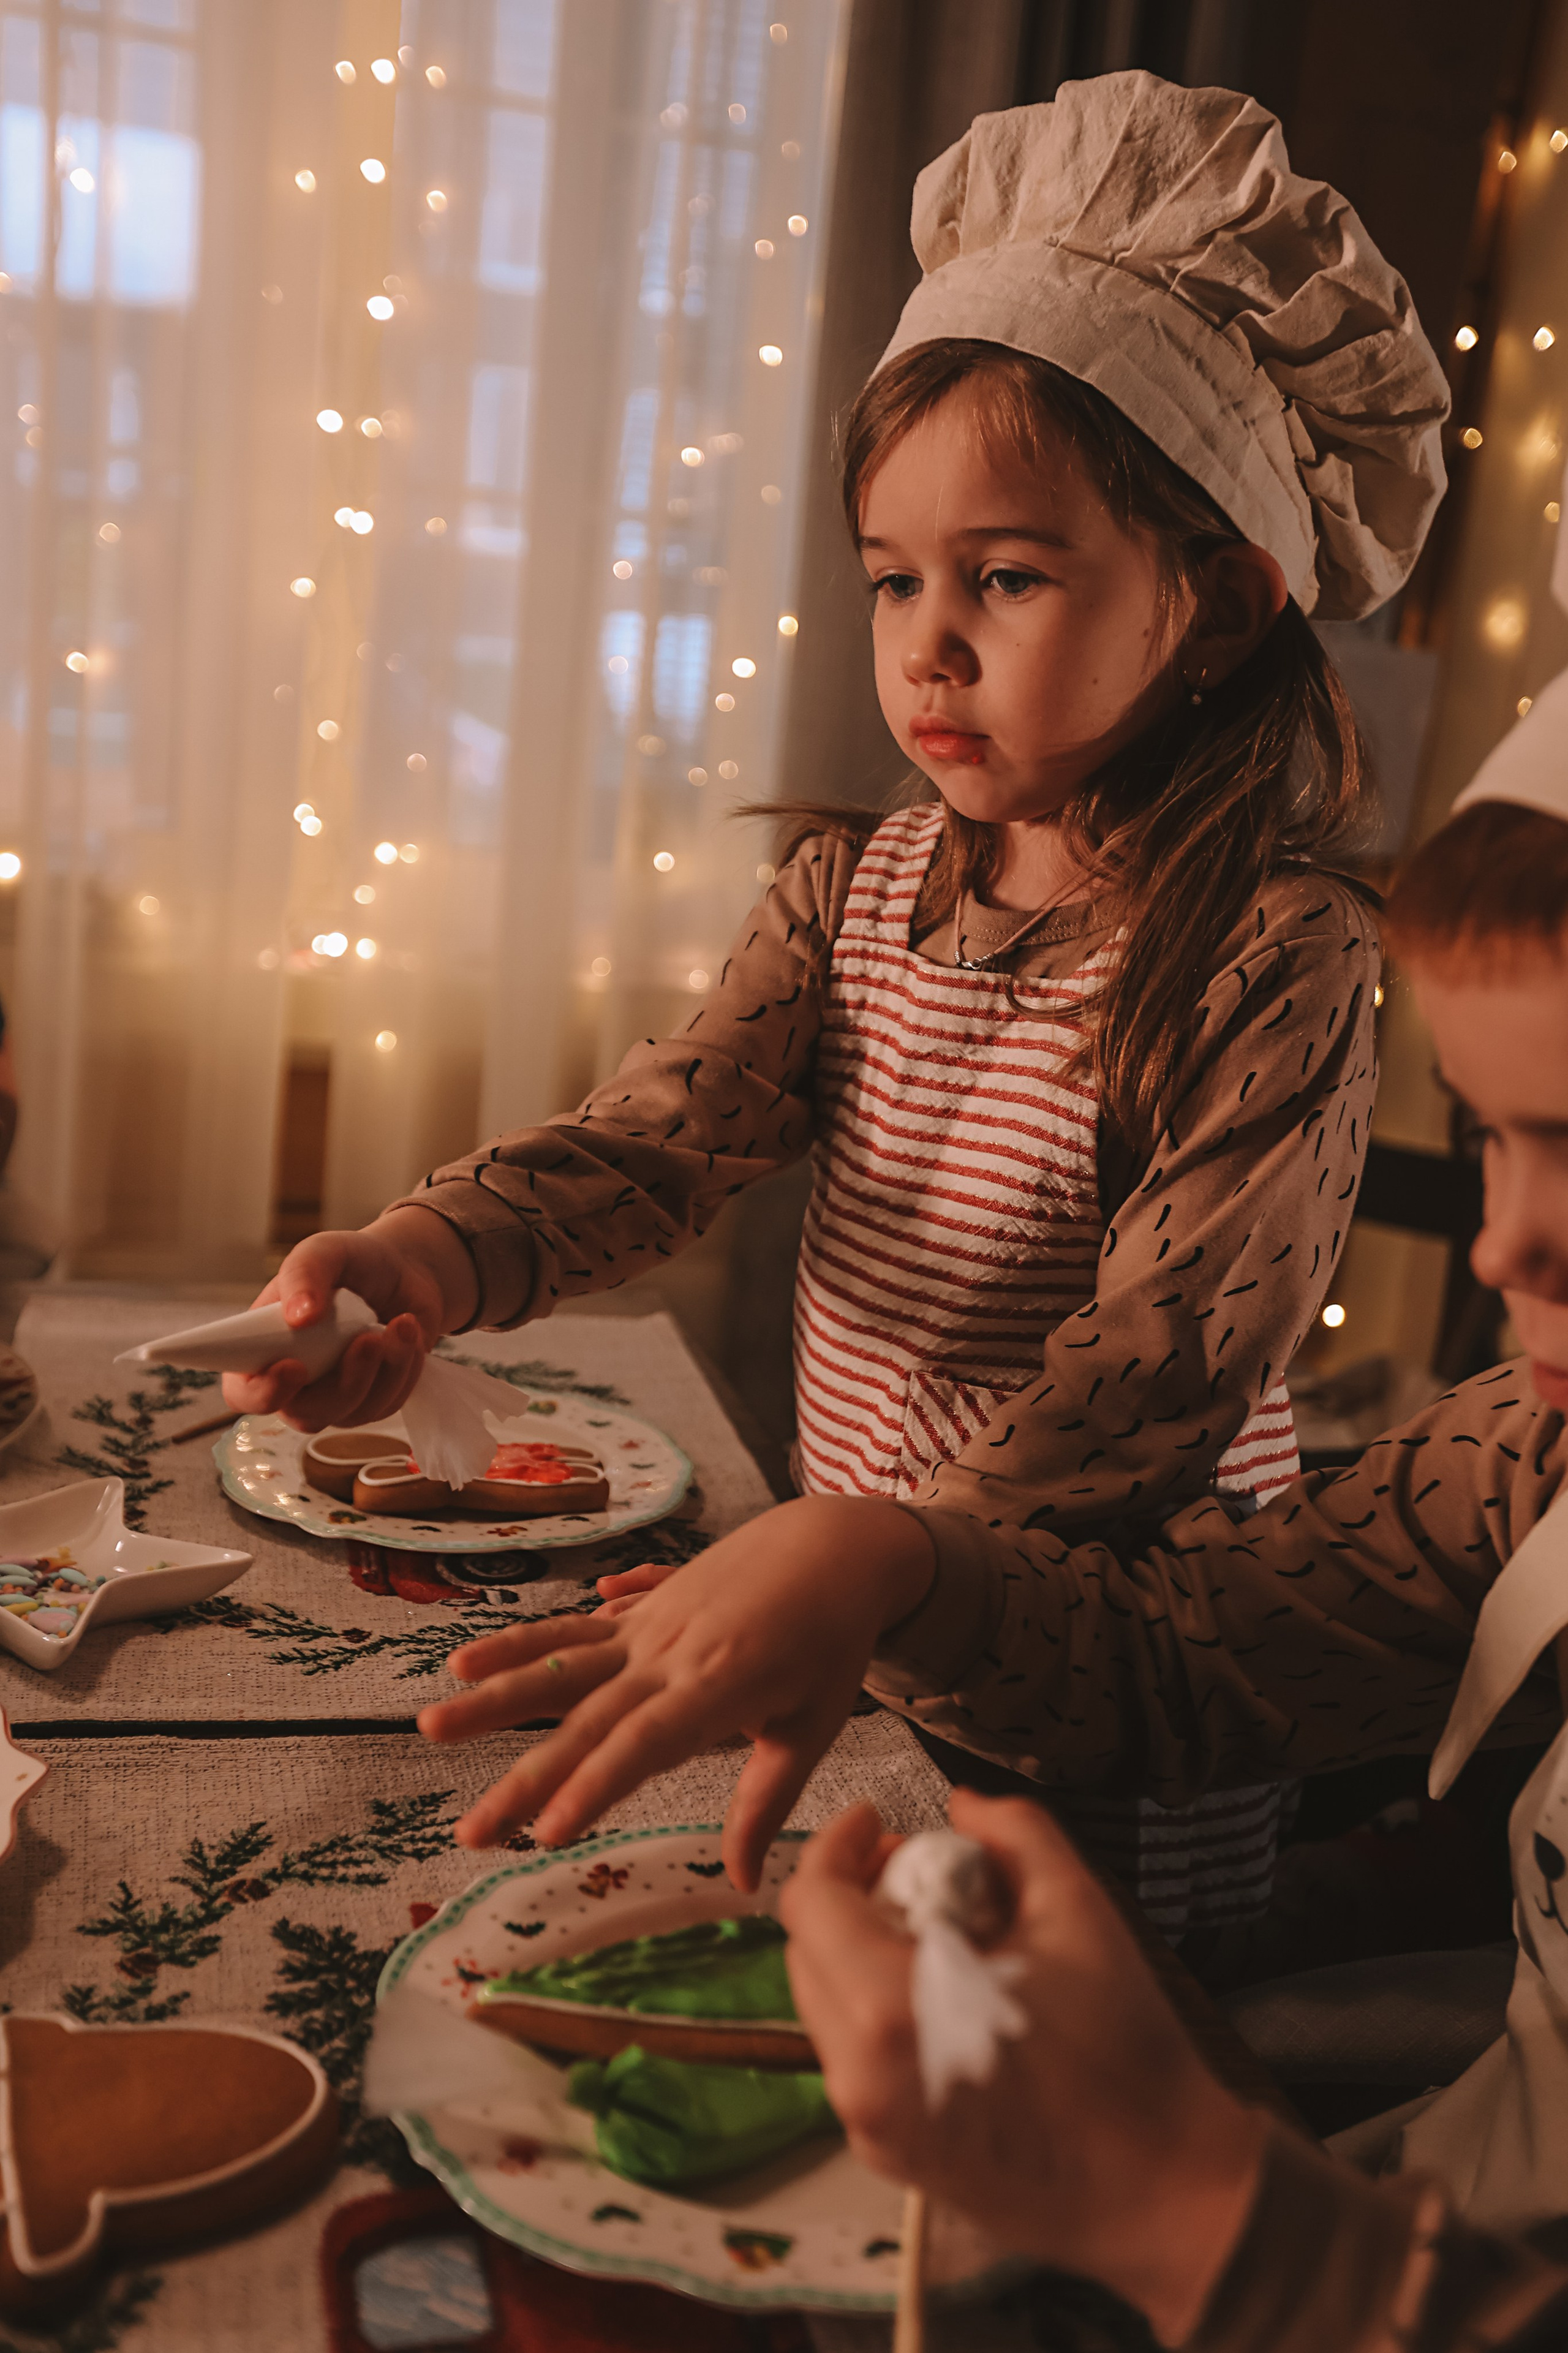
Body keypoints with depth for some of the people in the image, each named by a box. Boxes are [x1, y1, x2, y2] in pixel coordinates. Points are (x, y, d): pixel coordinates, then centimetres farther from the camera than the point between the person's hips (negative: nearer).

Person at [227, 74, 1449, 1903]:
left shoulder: (1278, 959, -20)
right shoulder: (853, 892, 0)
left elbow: (1173, 1353, -31)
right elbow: (664, 1134, -12)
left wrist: (864, 1545, -47)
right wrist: (426, 1261, -32)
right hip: (846, 1643, 5)